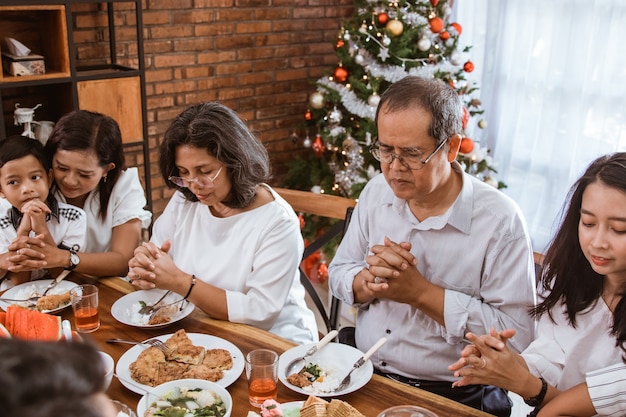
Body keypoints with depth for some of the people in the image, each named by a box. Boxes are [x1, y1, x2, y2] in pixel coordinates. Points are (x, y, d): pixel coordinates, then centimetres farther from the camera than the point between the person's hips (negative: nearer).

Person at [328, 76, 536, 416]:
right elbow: (338, 272, 8)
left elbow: (517, 333, -17)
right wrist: (369, 282, -15)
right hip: (362, 375, 4)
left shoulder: (499, 219, -14)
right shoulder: (376, 191, 2)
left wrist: (419, 291, -20)